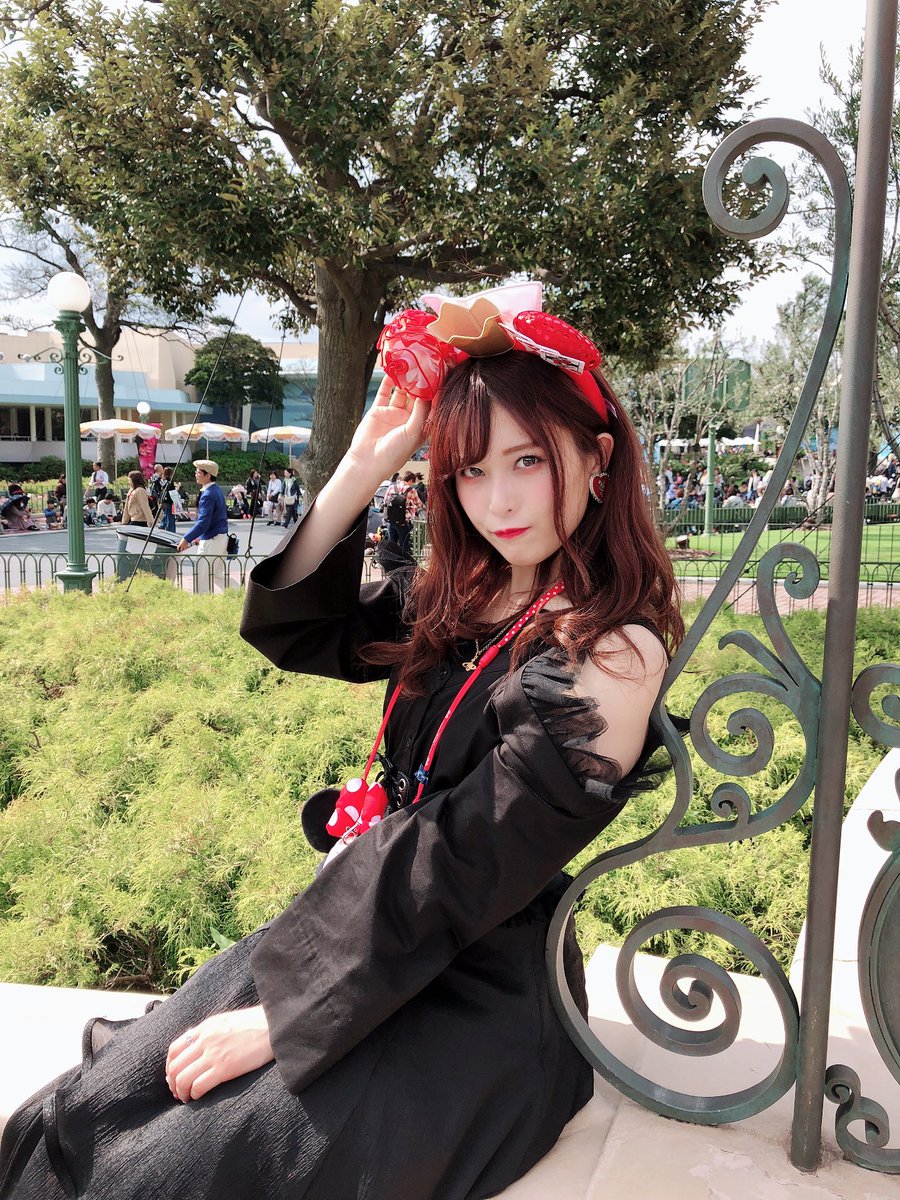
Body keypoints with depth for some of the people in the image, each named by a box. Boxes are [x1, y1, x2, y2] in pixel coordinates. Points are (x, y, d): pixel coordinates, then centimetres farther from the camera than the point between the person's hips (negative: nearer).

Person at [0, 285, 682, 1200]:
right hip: (365, 929, 6)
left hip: (483, 995, -6)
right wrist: (361, 470, -2)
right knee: (78, 1121, -3)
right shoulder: (455, 598, 6)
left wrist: (280, 1016, -14)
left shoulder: (613, 651, -17)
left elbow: (465, 863, -19)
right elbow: (288, 628, 9)